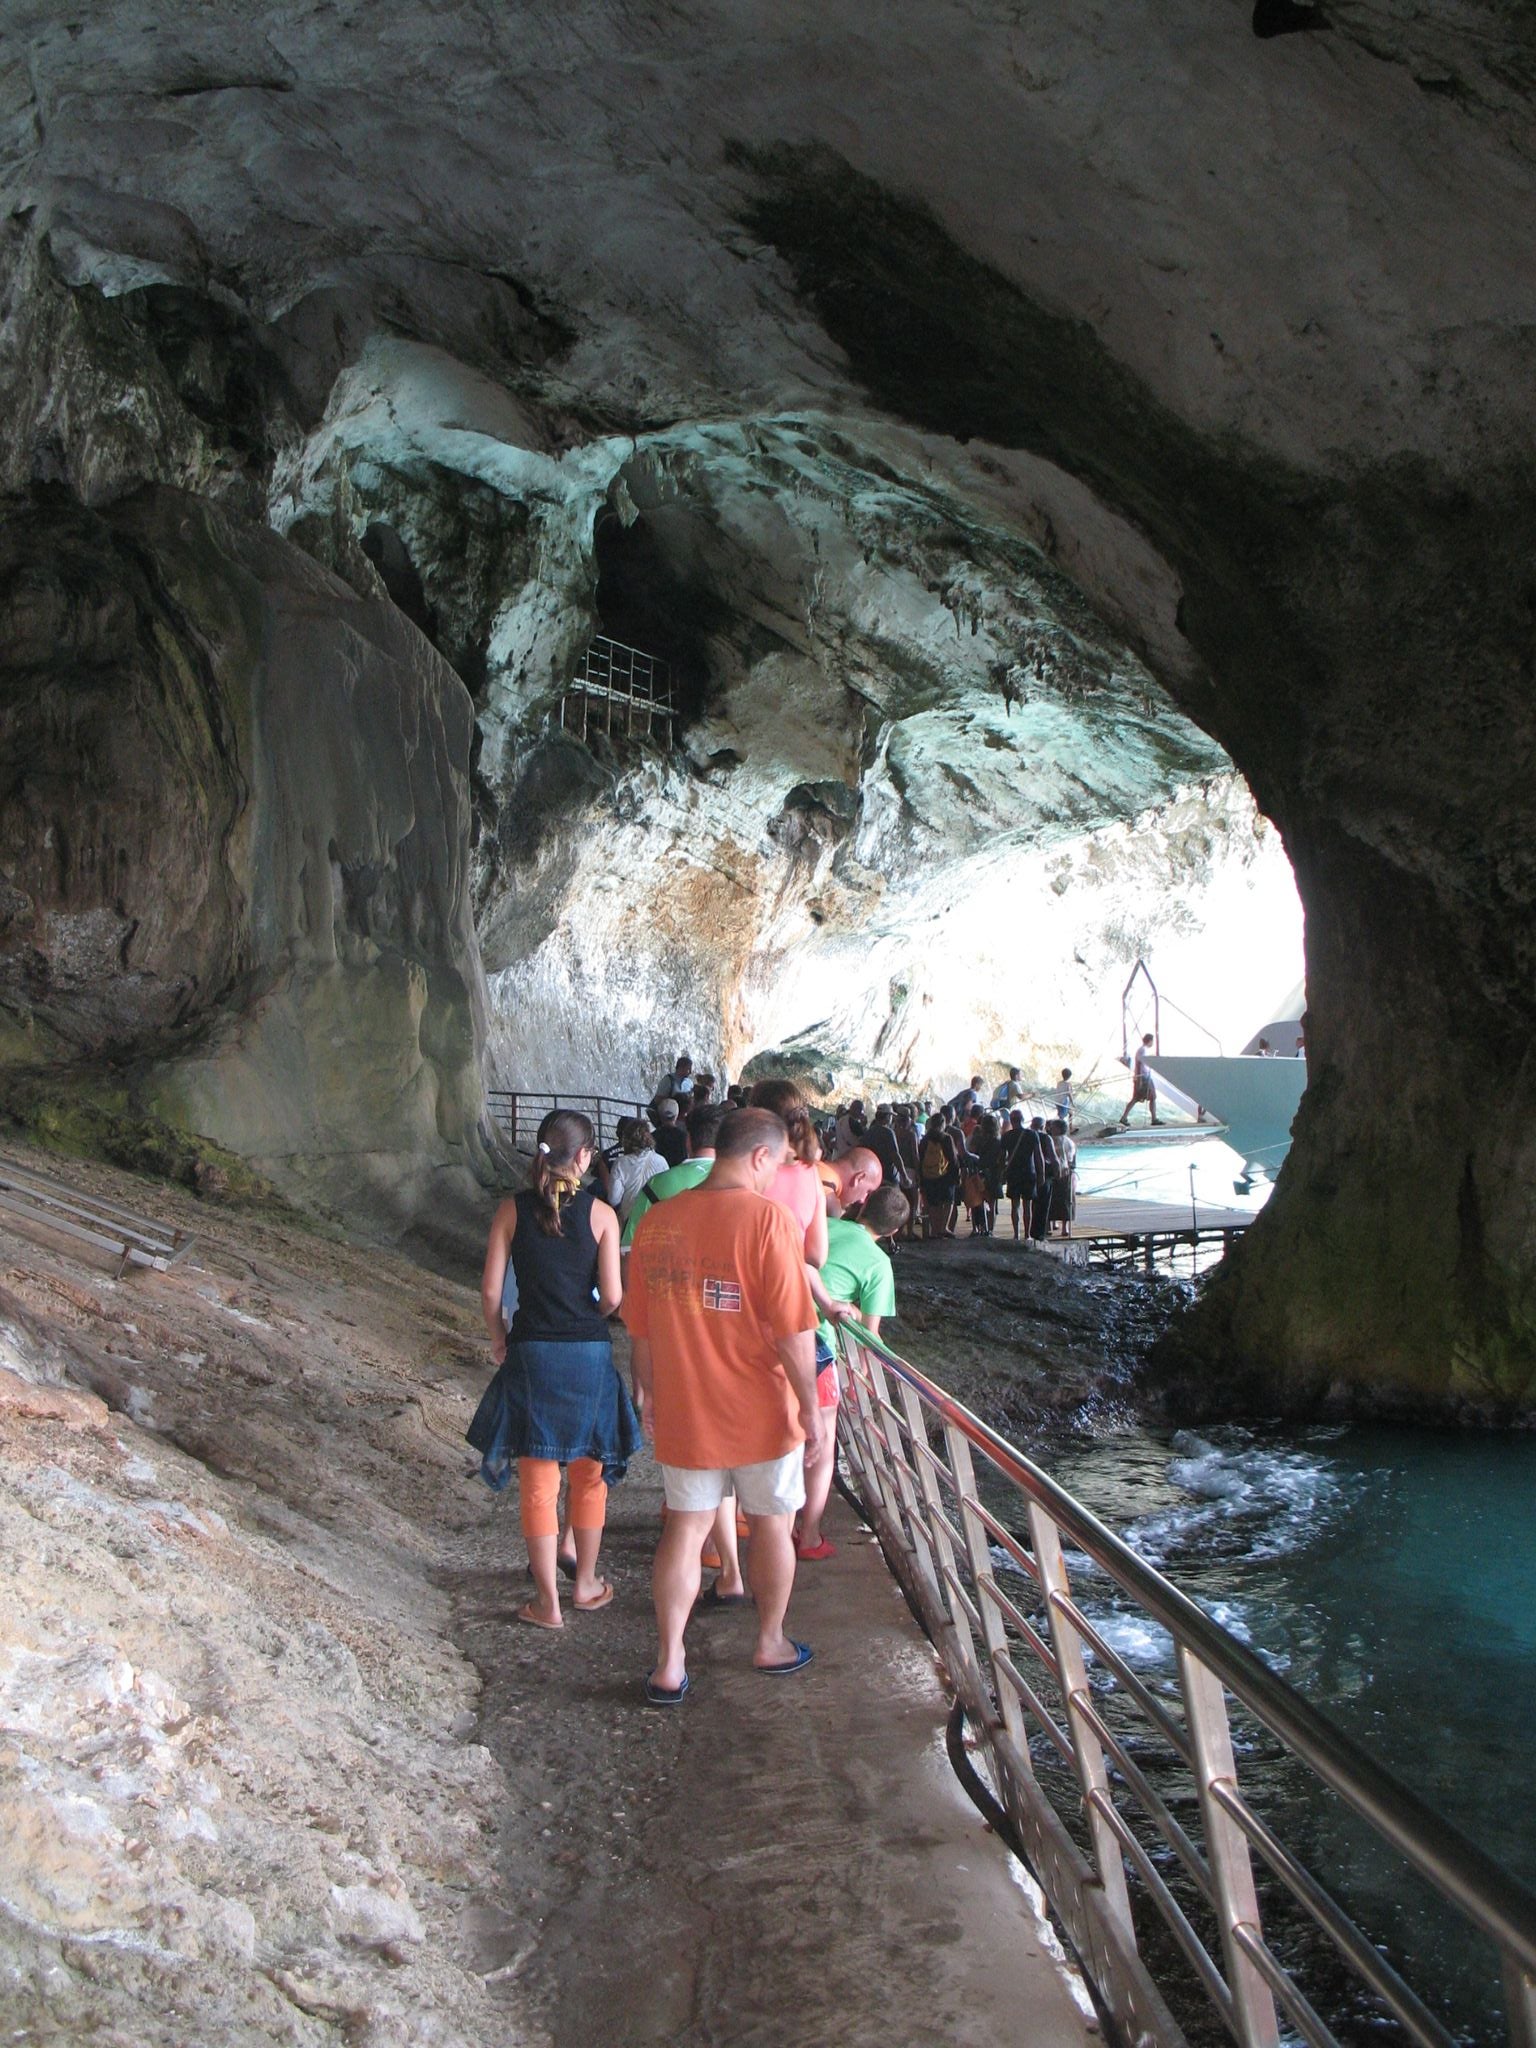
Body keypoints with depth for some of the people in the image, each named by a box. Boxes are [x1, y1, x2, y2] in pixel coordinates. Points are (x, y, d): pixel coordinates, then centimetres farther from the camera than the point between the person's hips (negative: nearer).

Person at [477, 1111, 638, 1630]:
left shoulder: (512, 1211, -2)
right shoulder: (599, 1214, -7)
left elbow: (490, 1289, -4)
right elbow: (612, 1296, -9)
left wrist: (498, 1337, 13)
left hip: (531, 1353, 1)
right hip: (589, 1354, 0)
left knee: (538, 1480, 7)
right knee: (590, 1474, 17)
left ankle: (548, 1601, 11)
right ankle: (585, 1584, 29)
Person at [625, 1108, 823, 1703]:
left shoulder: (656, 1222, -1)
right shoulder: (766, 1218, -17)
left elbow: (639, 1326, 8)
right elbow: (794, 1331, -19)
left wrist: (649, 1393, 20)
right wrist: (811, 1410, -10)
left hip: (683, 1411, 4)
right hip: (761, 1413, -3)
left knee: (684, 1530, 13)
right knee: (771, 1526, 16)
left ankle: (669, 1665, 13)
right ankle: (770, 1644, 32)